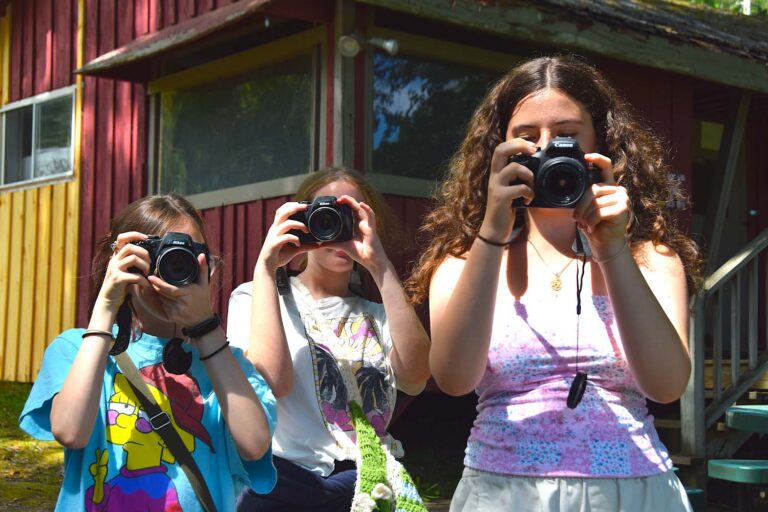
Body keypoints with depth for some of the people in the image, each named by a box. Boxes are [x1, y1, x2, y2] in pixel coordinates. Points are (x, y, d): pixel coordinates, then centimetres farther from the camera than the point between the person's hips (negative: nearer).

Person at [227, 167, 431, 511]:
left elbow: (415, 377, -5)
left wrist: (378, 264, -7)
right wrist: (266, 268, -7)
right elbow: (270, 382, -10)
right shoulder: (254, 298, 11)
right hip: (285, 484, -1)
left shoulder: (378, 316, 19)